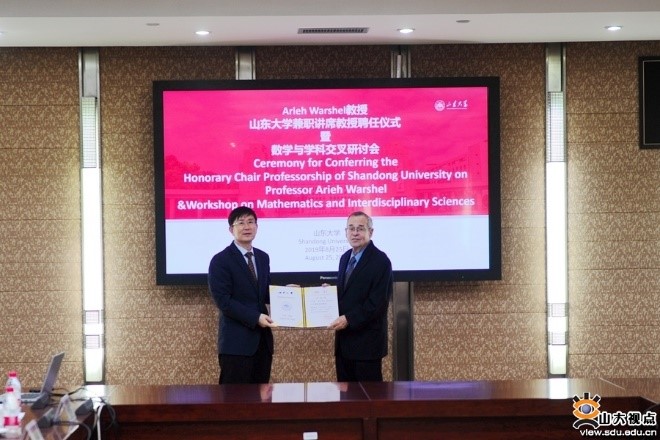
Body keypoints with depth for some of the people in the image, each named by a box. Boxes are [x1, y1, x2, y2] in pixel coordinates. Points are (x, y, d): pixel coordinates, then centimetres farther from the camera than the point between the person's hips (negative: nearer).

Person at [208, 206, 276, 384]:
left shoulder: (263, 257, 15)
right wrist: (255, 318, -20)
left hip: (262, 338, 7)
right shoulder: (221, 260, -7)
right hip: (237, 340, -6)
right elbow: (223, 301, -14)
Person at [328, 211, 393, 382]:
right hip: (344, 339, 8)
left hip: (367, 340, -8)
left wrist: (349, 319, -22)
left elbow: (378, 302, -19)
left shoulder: (380, 261, -12)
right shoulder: (345, 258, 14)